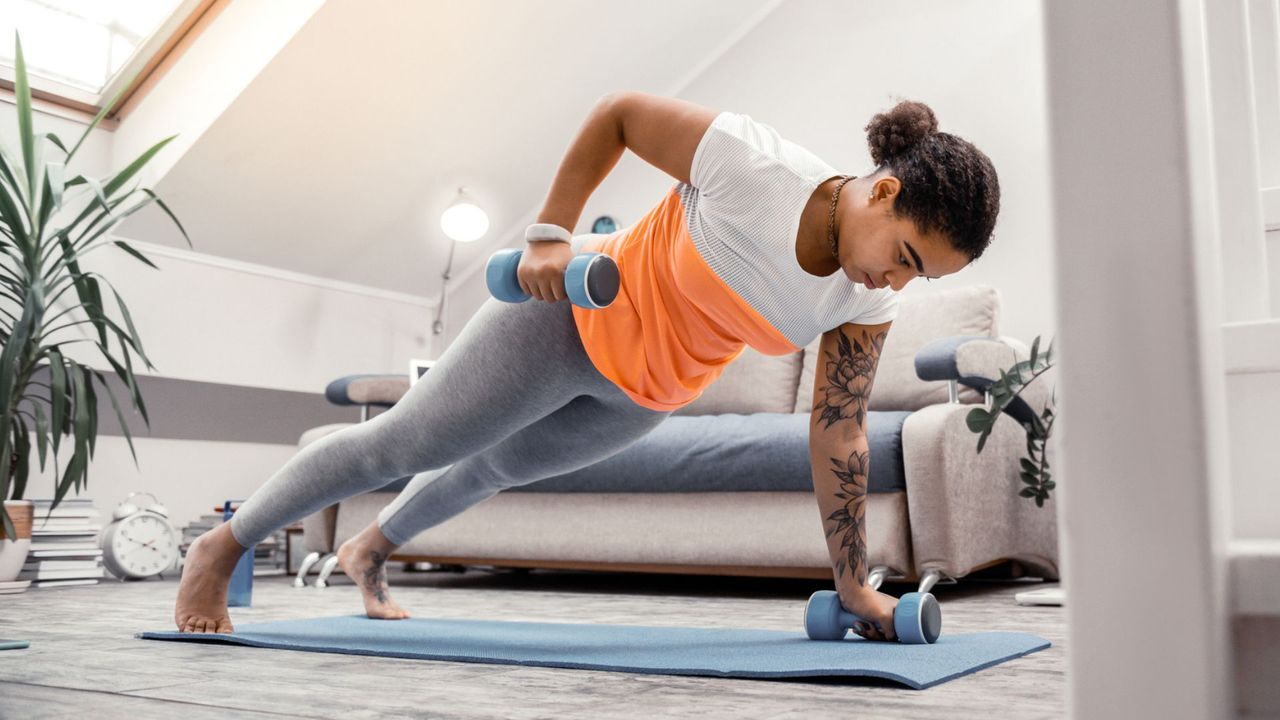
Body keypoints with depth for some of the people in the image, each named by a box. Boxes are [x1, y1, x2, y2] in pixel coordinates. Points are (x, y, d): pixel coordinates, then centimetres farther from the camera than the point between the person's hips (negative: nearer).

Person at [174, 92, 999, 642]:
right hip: (575, 316, -5)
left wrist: (855, 587, -9)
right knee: (403, 442, 4)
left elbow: (839, 438, -10)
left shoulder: (869, 304, -17)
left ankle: (372, 550, 56)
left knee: (500, 465, 26)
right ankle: (220, 550, 27)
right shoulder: (748, 160, -32)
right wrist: (551, 233, -22)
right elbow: (618, 113, -18)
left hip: (643, 394, 6)